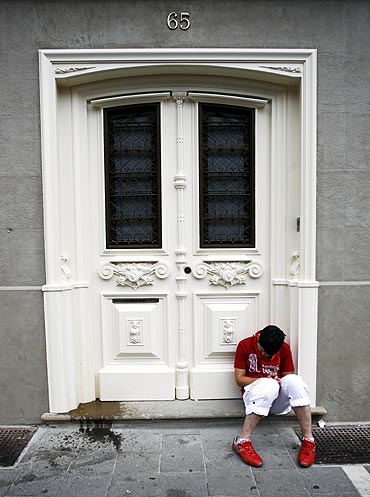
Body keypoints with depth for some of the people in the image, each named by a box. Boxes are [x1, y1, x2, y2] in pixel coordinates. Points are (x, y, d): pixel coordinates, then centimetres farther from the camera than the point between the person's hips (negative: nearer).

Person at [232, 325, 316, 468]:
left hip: (278, 398, 3)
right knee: (269, 385, -38)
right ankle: (242, 441, -32)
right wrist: (264, 380, -20)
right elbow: (239, 379, -5)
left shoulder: (284, 348, 2)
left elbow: (288, 376, 7)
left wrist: (279, 381, -17)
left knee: (294, 380, -30)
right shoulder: (245, 345, -5)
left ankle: (308, 441, -26)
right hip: (254, 394, -3)